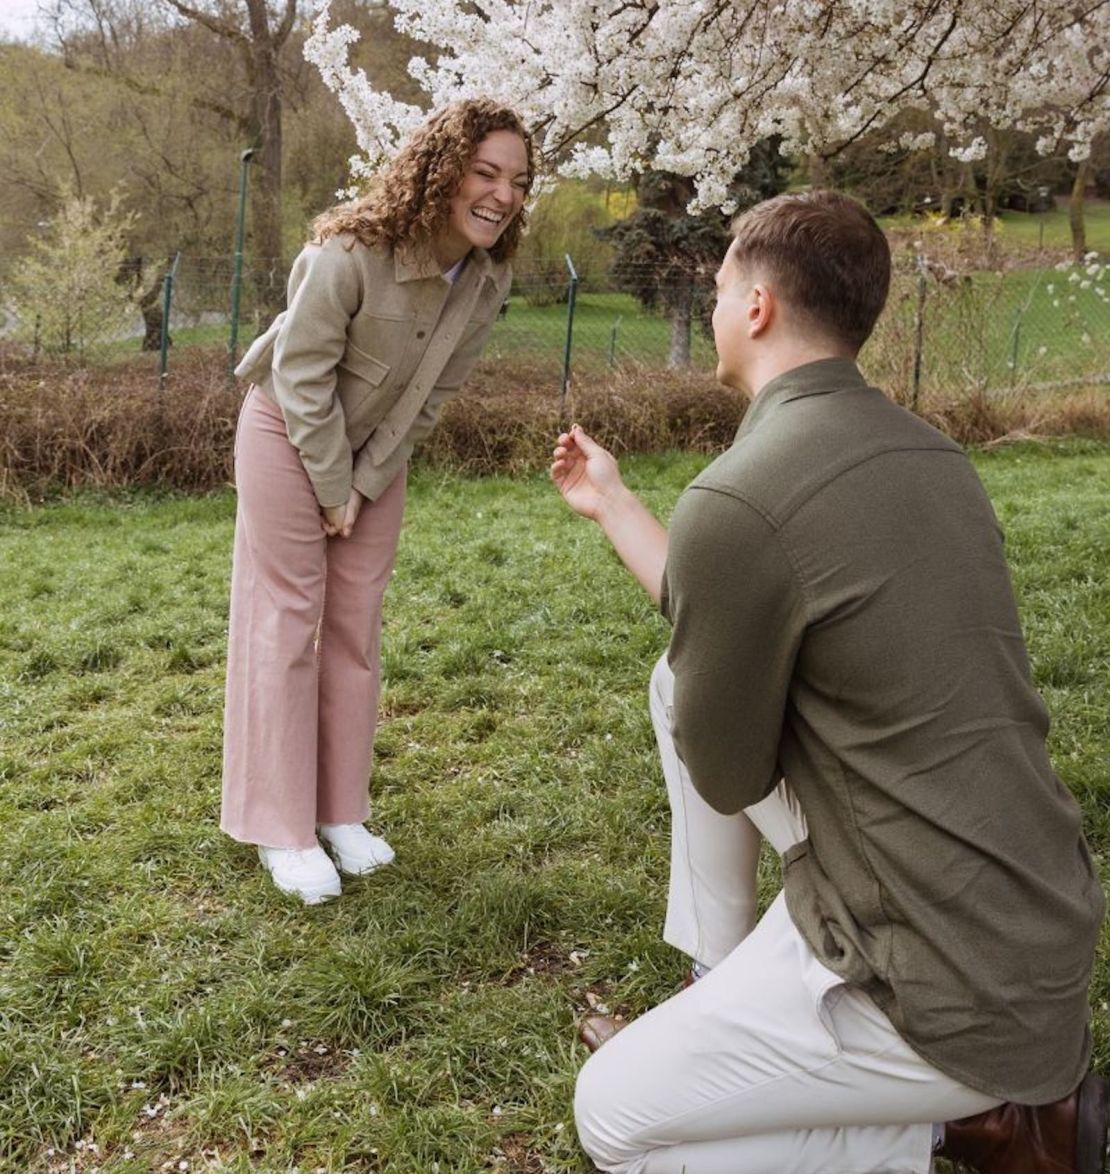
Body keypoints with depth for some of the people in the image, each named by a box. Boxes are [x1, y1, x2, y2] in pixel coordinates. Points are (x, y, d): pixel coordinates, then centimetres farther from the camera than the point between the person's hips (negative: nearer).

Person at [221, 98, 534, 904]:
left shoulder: (489, 279, -12)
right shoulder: (353, 252, -29)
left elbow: (436, 392, -4)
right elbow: (301, 372, -22)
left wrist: (366, 482, -6)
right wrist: (331, 487, -15)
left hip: (378, 449, 5)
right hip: (288, 435, -5)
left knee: (357, 627, 8)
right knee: (286, 623, -2)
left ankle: (340, 812, 20)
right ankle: (282, 830, 7)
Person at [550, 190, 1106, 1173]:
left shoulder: (736, 499, -25)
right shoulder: (923, 452, 4)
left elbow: (724, 774, -10)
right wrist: (612, 503, 27)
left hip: (958, 984, -8)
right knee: (682, 683, 15)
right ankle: (719, 995, 26)